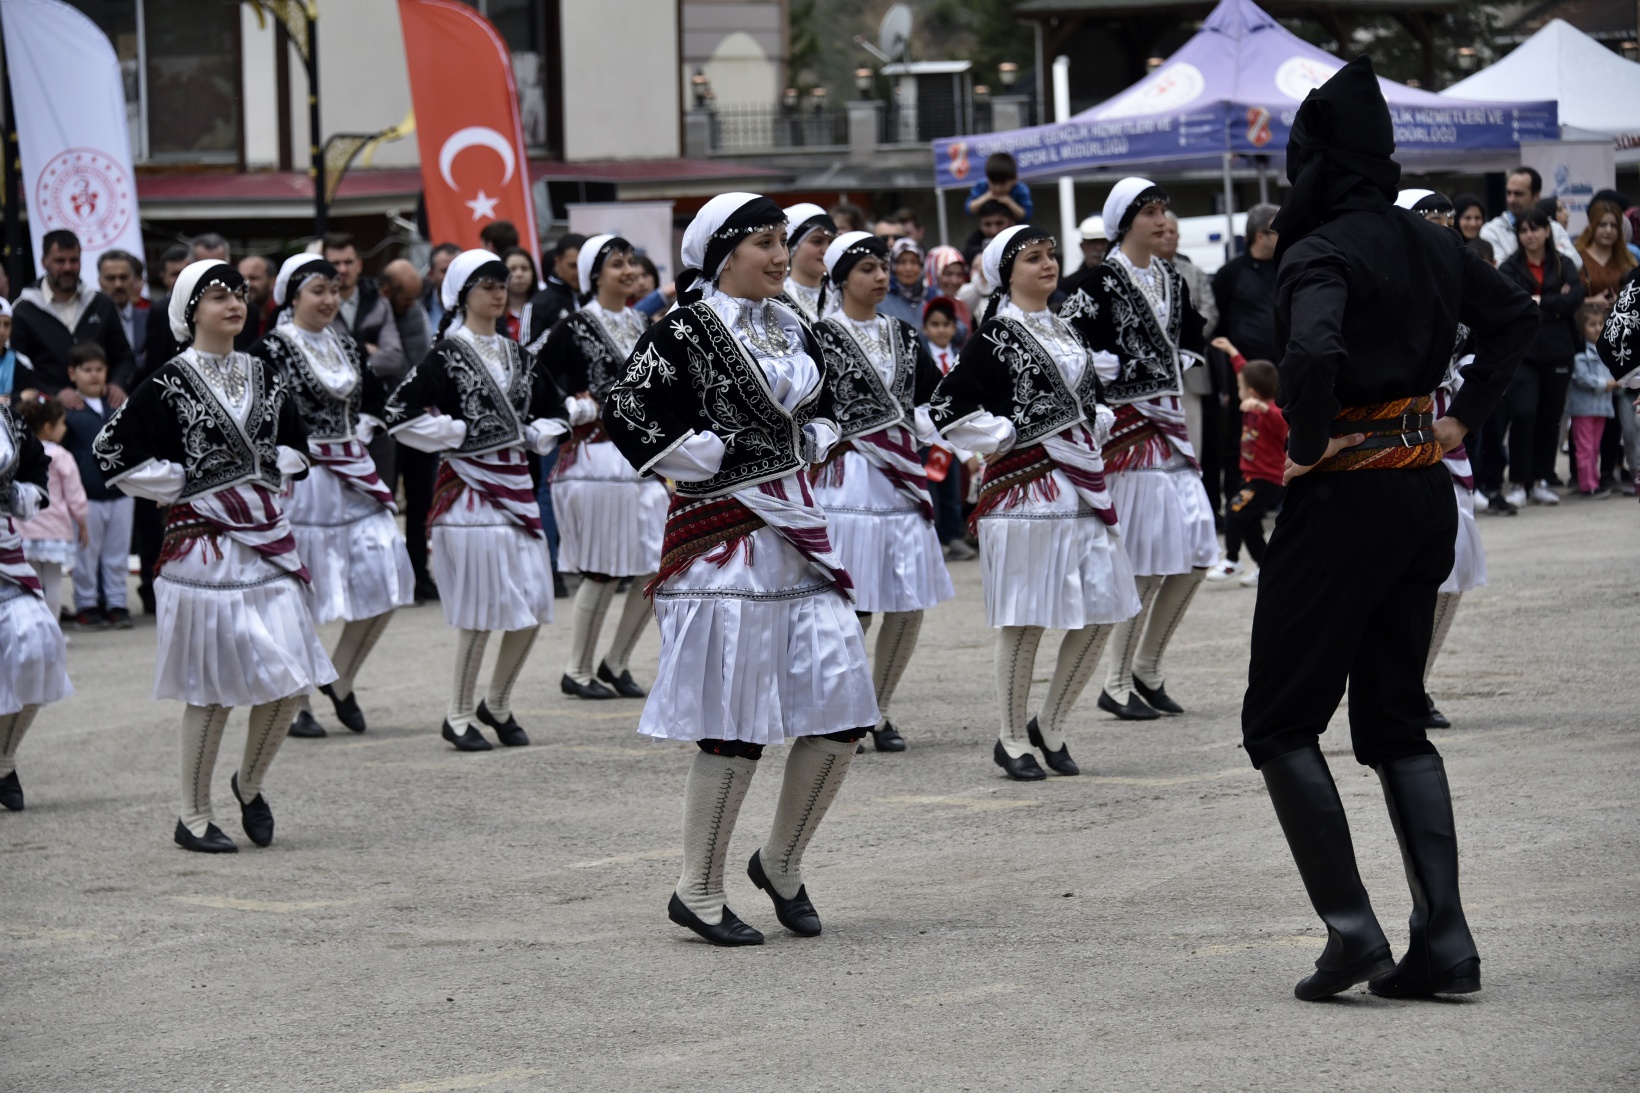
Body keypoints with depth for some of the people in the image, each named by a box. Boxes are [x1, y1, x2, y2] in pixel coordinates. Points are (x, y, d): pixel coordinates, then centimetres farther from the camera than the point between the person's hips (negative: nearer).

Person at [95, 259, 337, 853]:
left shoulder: (265, 377, 9)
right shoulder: (170, 384, -7)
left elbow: (295, 444, 24)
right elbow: (113, 451, -7)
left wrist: (269, 474, 7)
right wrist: (181, 484, -6)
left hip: (268, 537, 5)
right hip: (203, 544, -5)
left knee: (290, 678, 0)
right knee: (214, 689, -2)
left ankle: (250, 783, 24)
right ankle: (194, 819, 9)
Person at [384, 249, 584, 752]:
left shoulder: (518, 356, 14)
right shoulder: (447, 354, -5)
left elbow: (556, 411, 22)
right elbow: (401, 413, -12)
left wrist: (532, 436, 3)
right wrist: (460, 434, -10)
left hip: (516, 484, 6)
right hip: (469, 488, -6)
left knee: (533, 606, 3)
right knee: (482, 610, -7)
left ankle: (497, 705, 21)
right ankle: (458, 717, 5)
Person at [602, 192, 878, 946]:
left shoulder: (791, 330, 13)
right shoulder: (685, 333, -9)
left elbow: (823, 409, 28)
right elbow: (627, 415, -15)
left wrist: (809, 448, 9)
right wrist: (704, 461, -9)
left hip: (796, 529, 7)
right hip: (724, 539, -7)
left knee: (842, 712, 2)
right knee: (735, 728, -6)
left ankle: (781, 863, 19)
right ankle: (697, 893, 7)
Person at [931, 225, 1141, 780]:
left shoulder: (1068, 331, 16)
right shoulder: (996, 335, -6)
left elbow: (1095, 394, 32)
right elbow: (949, 409, -11)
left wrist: (1096, 430, 15)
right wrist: (1006, 438, -9)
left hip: (1080, 480, 7)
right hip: (1025, 484, -7)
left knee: (1101, 611, 4)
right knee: (1027, 618, -4)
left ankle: (1049, 727, 18)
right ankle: (1013, 741, 8)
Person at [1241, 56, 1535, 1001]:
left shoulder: (1321, 253, -16)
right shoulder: (1429, 243, 8)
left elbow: (1312, 353, -34)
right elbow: (1515, 319, 21)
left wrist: (1309, 446, -18)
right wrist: (1464, 418, 17)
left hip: (1346, 497, -8)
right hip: (1426, 492, 8)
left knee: (1282, 719, 4)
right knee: (1394, 718, 14)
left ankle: (1350, 925, -6)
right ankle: (1443, 937, 4)